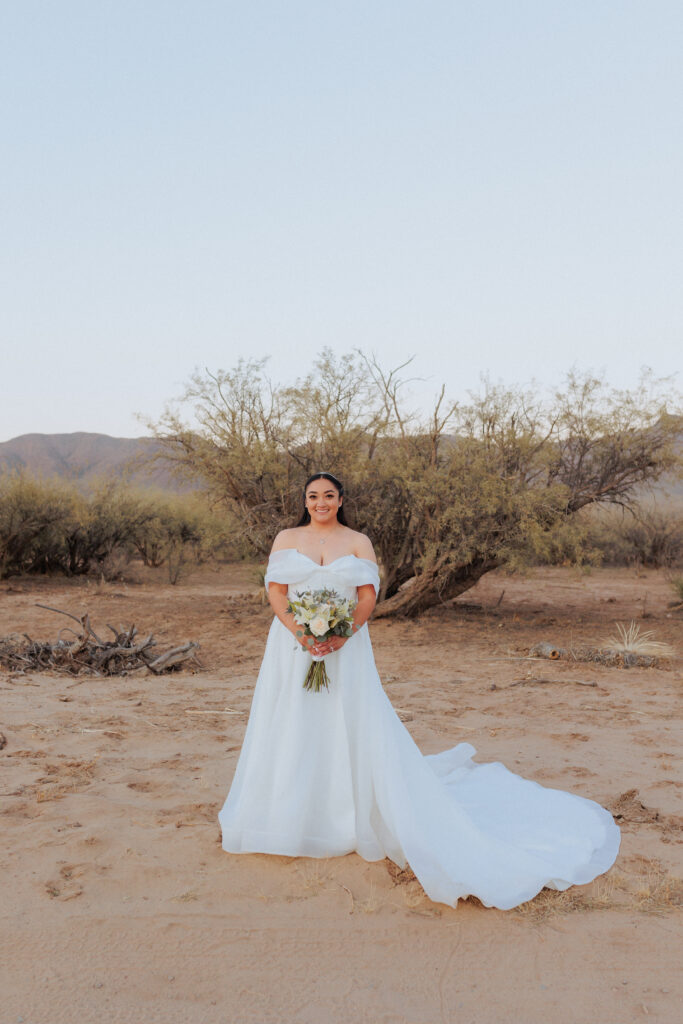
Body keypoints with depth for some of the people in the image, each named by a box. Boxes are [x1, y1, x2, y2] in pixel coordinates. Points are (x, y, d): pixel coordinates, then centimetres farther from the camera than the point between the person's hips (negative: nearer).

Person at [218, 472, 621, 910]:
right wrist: (301, 634, -17)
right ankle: (290, 819, 23)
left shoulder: (358, 542, 4)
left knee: (355, 729, 1)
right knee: (292, 731, 6)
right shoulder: (286, 539, 6)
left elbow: (368, 598, -3)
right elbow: (276, 593, -2)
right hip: (293, 648, 1)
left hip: (346, 650, -1)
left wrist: (340, 636, -18)